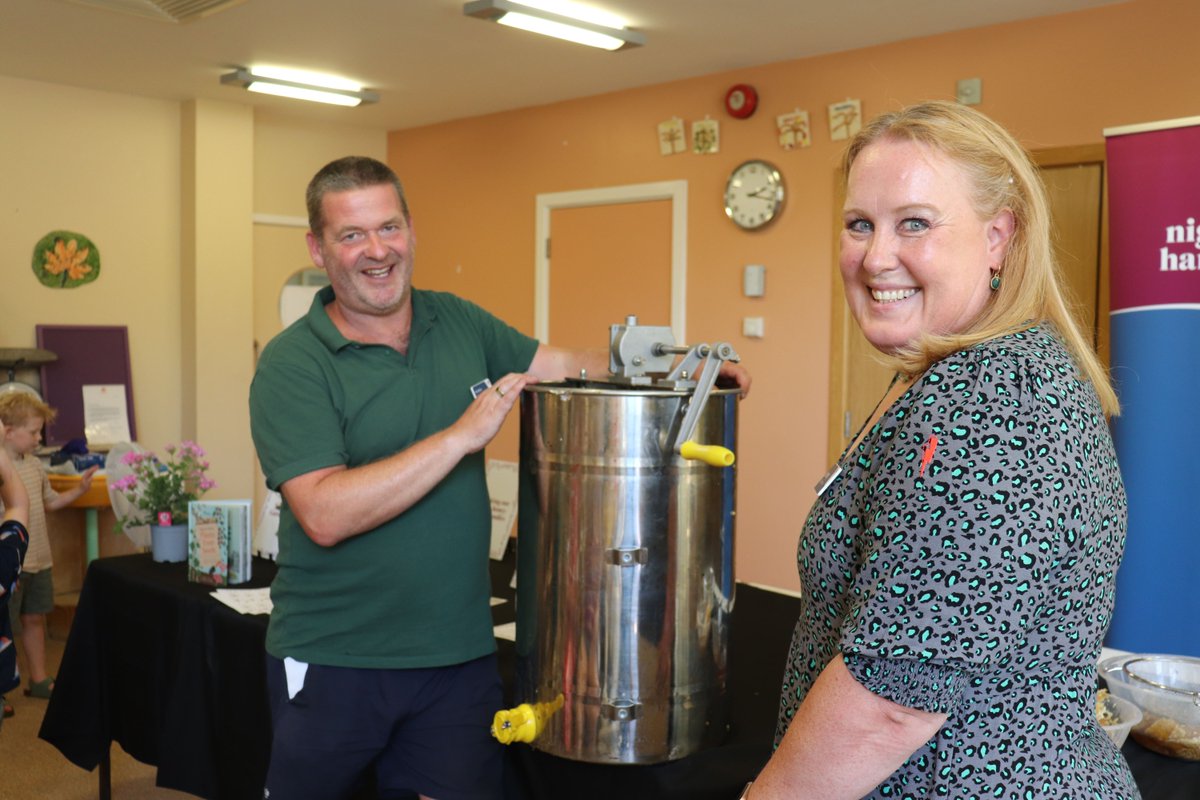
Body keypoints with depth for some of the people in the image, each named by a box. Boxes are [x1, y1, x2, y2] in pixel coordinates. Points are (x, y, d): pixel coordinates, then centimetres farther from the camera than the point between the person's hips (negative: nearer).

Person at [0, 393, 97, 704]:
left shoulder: (35, 464, 6)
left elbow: (50, 502, 19)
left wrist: (79, 489, 6)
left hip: (39, 562, 7)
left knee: (34, 619, 19)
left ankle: (39, 680, 32)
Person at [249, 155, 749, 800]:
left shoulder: (459, 323, 4)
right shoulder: (291, 364, -12)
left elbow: (565, 366, 7)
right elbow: (324, 516, -23)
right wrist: (462, 435, -24)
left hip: (459, 653, 4)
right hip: (332, 662, -3)